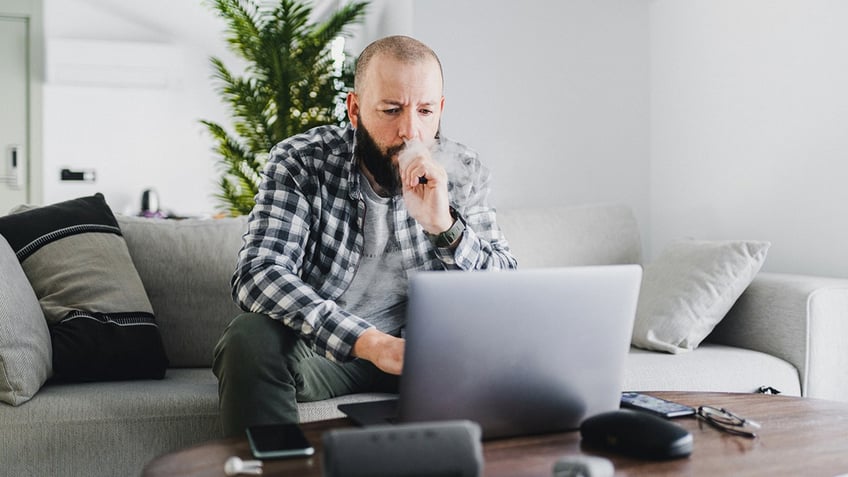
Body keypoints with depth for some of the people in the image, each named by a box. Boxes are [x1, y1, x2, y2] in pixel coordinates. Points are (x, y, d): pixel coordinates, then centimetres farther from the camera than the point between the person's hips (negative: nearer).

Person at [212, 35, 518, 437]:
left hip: (417, 346, 2)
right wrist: (368, 342, -38)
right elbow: (258, 274, -25)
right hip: (319, 349, -1)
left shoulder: (462, 173, -5)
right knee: (249, 340, -31)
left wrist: (444, 226, -28)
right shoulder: (300, 162, -13)